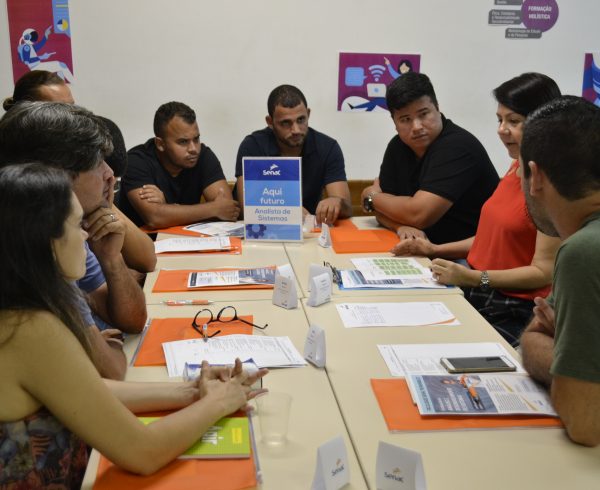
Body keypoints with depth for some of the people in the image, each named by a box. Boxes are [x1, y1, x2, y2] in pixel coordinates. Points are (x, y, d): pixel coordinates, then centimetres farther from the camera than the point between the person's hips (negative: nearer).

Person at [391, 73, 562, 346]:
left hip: (513, 312, -7)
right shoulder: (518, 168, 13)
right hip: (475, 295, 8)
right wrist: (436, 250, 11)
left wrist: (473, 277, -26)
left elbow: (543, 272, -16)